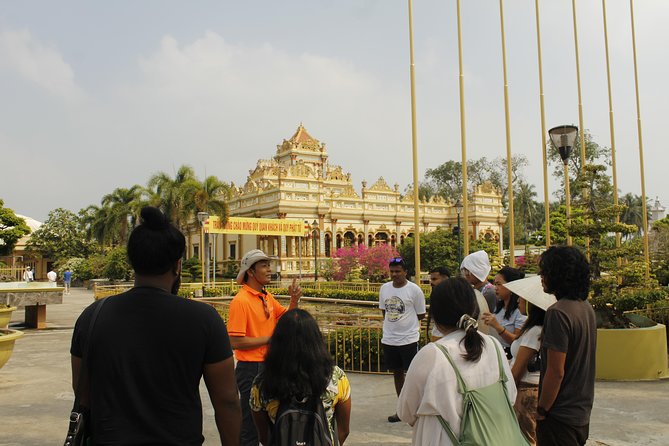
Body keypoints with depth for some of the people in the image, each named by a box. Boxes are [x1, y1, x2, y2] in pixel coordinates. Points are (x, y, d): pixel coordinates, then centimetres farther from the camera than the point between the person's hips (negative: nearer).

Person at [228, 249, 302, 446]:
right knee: (251, 426, 4)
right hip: (251, 368, -8)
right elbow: (236, 342, -22)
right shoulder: (241, 301, -18)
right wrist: (270, 339, -14)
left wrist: (294, 299, -4)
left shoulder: (267, 297, 7)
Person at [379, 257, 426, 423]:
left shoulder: (414, 290, -10)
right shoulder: (384, 288, 4)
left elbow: (421, 314, -2)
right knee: (397, 373, 15)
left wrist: (405, 322, 4)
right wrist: (392, 324, 8)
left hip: (409, 339, -5)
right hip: (389, 339, 5)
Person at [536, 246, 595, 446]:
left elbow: (556, 372, -23)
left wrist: (541, 410, -13)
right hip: (582, 412, 8)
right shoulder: (587, 307, 4)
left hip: (561, 416, -8)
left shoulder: (558, 312, -23)